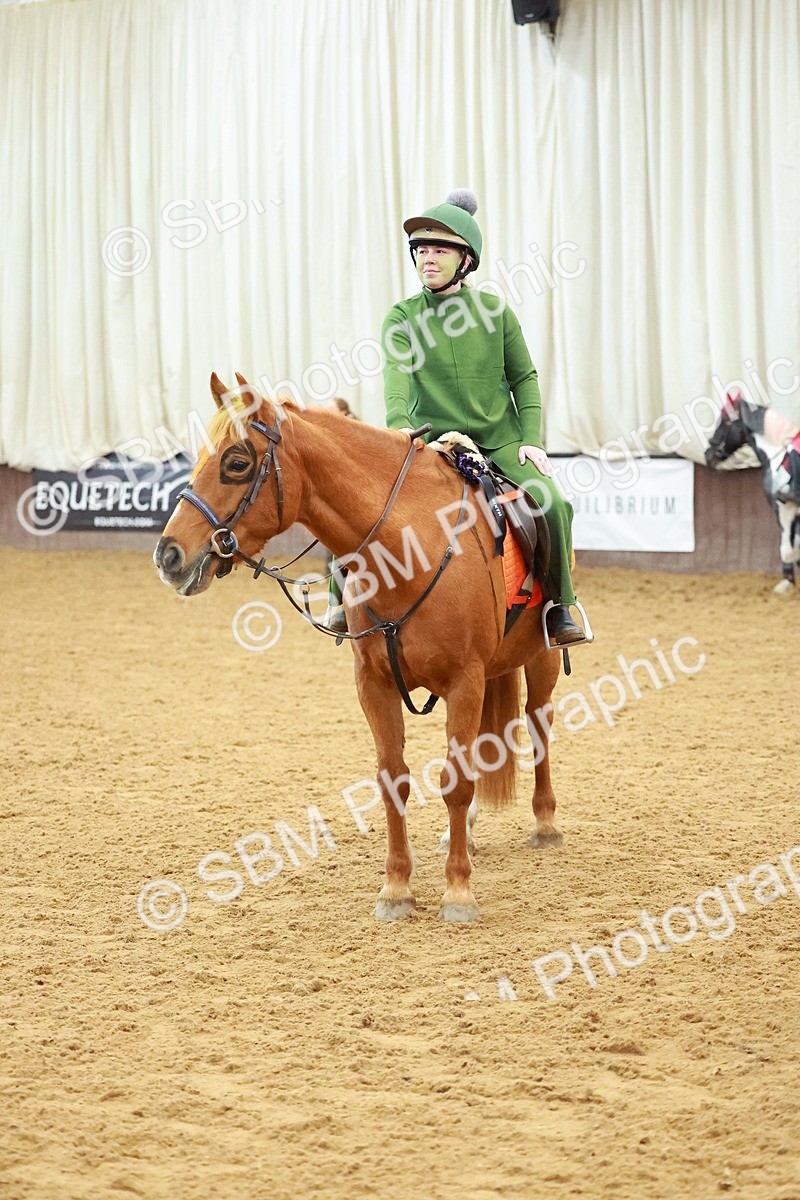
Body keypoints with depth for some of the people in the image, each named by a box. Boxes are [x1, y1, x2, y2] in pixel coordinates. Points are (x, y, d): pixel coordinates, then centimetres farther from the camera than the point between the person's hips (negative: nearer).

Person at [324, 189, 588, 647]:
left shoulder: (495, 310, 2)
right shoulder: (402, 317, -1)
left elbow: (524, 378, 9)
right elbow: (397, 373, -18)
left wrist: (531, 440, -2)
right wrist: (399, 424, -37)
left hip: (500, 442, 0)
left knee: (551, 504, -23)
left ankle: (560, 606, -5)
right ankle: (345, 596, -4)